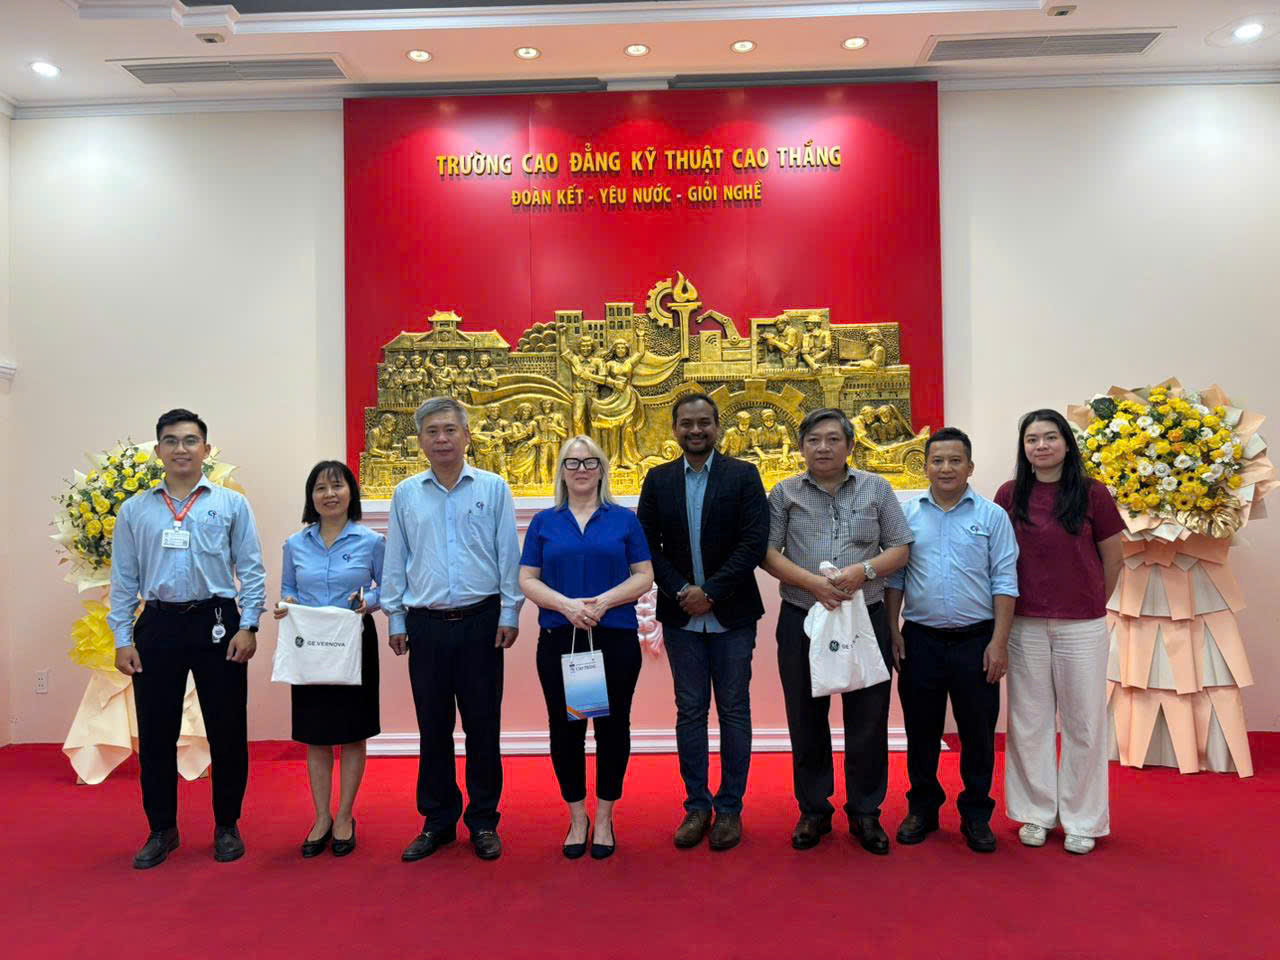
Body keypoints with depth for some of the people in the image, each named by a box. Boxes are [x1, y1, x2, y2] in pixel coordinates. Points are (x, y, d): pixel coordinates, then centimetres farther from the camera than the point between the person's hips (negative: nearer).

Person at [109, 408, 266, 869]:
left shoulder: (231, 504, 2)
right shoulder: (134, 510, 8)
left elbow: (251, 570, 1)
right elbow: (124, 579, 9)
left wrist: (248, 626, -8)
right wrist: (122, 639, 2)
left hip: (216, 623, -2)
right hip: (158, 626, 2)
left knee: (227, 731, 5)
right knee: (155, 734, 9)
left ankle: (227, 827, 21)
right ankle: (161, 830, 25)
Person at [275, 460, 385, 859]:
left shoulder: (371, 541, -4)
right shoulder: (295, 544, 4)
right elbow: (287, 589, 13)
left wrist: (367, 602, -17)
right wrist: (286, 605, -9)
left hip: (355, 645, -2)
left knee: (353, 732, 6)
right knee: (315, 735, 9)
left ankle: (344, 818, 20)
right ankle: (321, 818, 22)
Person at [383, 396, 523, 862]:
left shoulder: (493, 488, 1)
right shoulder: (406, 493, 6)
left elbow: (508, 555, 1)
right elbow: (395, 561, 10)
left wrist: (510, 613, -3)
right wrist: (395, 619, 7)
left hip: (480, 622, -2)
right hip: (426, 625, 2)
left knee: (482, 725, 5)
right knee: (433, 728, 10)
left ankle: (483, 821, 19)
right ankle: (438, 820, 24)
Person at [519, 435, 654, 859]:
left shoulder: (624, 519, 5)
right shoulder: (544, 522, 8)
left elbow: (644, 576, 0)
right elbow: (527, 580, 3)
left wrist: (603, 602, -16)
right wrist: (566, 605, -15)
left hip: (616, 638, -1)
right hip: (559, 640, 1)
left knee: (613, 726, 6)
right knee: (565, 728, 7)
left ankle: (604, 818, 23)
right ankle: (577, 817, 24)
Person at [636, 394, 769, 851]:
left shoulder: (743, 475, -1)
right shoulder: (658, 480, 6)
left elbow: (754, 543, -9)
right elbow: (648, 544, 2)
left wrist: (710, 591, -14)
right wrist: (681, 592, -10)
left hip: (732, 615, -2)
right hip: (680, 615, 2)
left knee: (734, 710, 6)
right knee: (690, 710, 8)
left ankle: (729, 808, 18)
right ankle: (697, 805, 20)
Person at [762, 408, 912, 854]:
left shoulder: (876, 489, 6)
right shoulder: (785, 494, 5)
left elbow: (900, 548, 5)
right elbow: (768, 553, -1)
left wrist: (864, 571, -14)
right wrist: (812, 582, -16)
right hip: (801, 621, 0)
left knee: (868, 721, 6)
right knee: (806, 720, 9)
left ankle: (865, 813, 22)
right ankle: (813, 811, 24)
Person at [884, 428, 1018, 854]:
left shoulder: (992, 516, 0)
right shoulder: (906, 514, 4)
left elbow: (1004, 583, -2)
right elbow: (894, 577, 7)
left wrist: (999, 641, -7)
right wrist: (892, 631, 2)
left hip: (976, 641, -1)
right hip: (920, 640, 1)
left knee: (978, 733, 7)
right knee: (921, 730, 11)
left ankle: (976, 815, 23)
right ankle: (922, 808, 27)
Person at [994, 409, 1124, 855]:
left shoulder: (1092, 494, -3)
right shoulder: (1009, 495, 1)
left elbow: (1113, 558, 6)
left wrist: (1091, 602, 12)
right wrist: (1008, 610, 9)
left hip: (1082, 627, -1)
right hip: (1025, 626, 1)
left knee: (1084, 722, 7)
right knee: (1029, 722, 10)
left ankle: (1082, 821, 23)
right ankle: (1036, 814, 25)